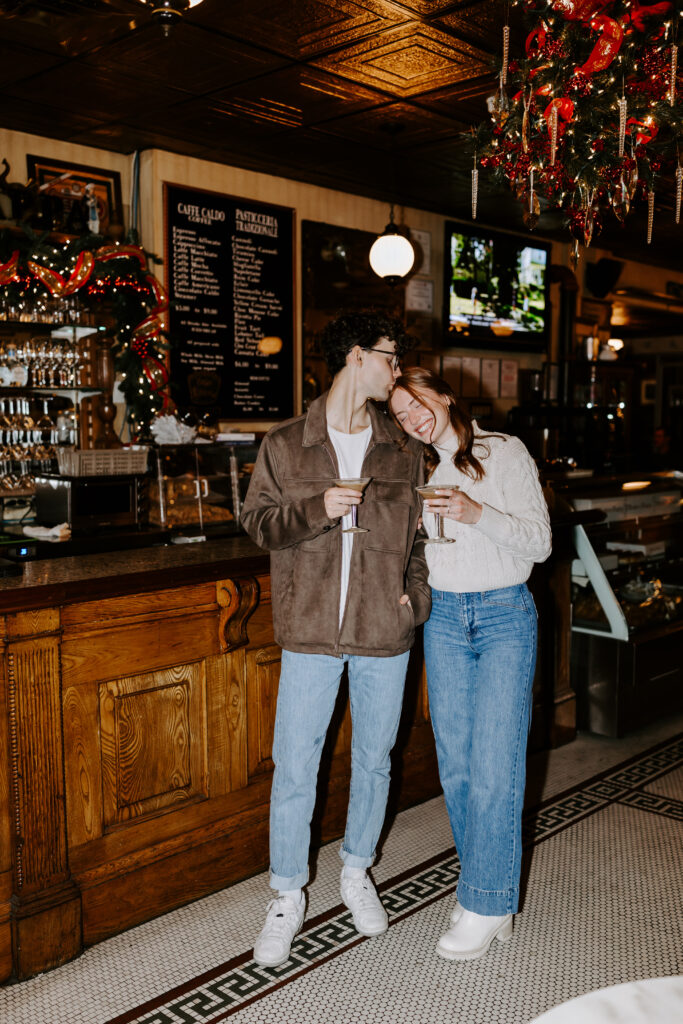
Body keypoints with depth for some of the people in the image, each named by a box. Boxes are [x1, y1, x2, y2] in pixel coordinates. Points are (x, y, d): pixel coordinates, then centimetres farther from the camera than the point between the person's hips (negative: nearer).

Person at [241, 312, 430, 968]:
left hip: (384, 632, 3)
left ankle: (357, 872, 38)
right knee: (294, 766, 3)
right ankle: (287, 897, 22)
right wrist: (316, 509, -15)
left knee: (373, 759, 15)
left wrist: (415, 594, -2)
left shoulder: (403, 452, 7)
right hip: (311, 629, -2)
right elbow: (257, 521, 2)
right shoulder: (285, 445, 0)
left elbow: (419, 532, 12)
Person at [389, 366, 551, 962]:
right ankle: (489, 886, 24)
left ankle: (486, 906, 8)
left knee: (494, 765, -5)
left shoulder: (505, 453, -4)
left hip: (506, 615, -4)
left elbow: (540, 542, -8)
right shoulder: (417, 470, 9)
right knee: (455, 763, 7)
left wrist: (478, 514, -21)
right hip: (444, 617, 5)